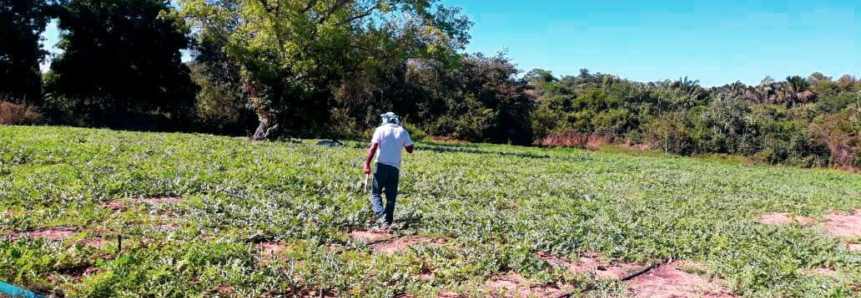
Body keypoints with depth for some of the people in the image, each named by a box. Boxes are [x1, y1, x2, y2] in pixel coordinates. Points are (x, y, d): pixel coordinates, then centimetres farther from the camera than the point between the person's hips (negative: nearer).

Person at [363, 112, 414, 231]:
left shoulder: (381, 129, 1)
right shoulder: (403, 132, 7)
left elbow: (373, 148, -9)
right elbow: (410, 150, 9)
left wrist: (367, 164, -9)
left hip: (382, 165, -2)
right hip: (395, 167, 2)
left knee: (376, 193, 5)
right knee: (391, 196, 9)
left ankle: (381, 216, -18)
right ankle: (388, 222, 4)